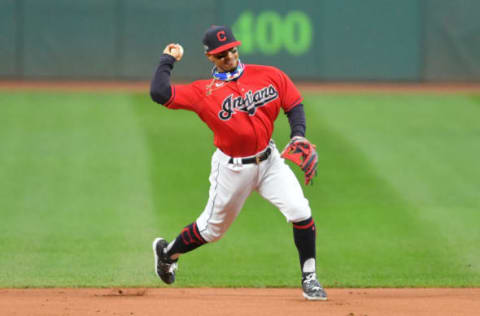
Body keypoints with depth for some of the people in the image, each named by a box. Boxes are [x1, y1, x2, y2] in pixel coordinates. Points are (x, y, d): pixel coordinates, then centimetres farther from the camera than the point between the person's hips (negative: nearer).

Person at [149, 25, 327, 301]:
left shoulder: (269, 76, -2)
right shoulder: (205, 91, -11)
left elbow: (294, 104, 6)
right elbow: (159, 92, -21)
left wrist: (298, 134, -12)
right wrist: (168, 60, -8)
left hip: (269, 161, 2)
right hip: (232, 168, -2)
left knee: (300, 212, -15)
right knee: (212, 229, 12)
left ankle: (309, 277, 1)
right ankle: (167, 252, 41)